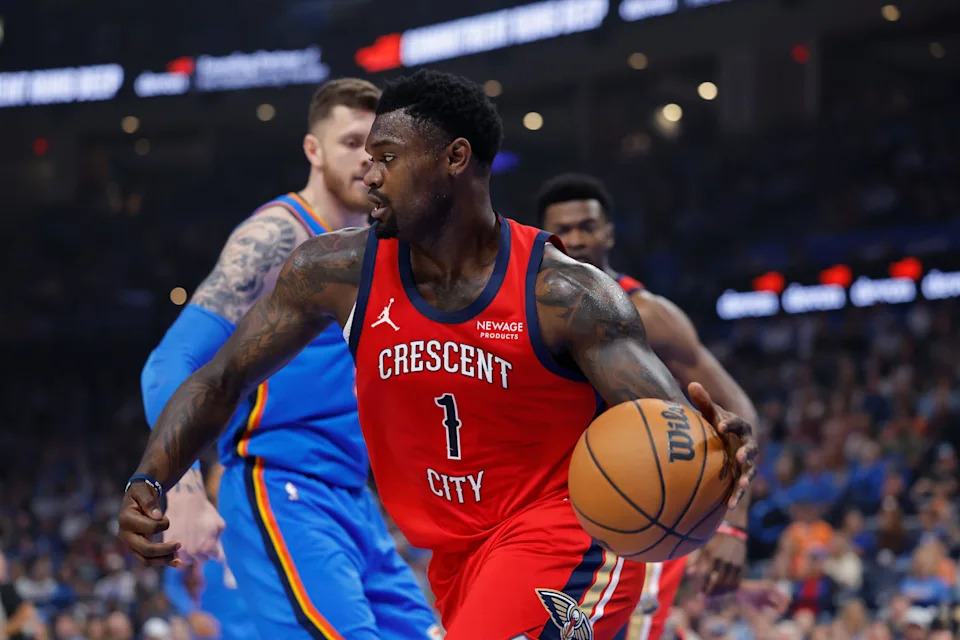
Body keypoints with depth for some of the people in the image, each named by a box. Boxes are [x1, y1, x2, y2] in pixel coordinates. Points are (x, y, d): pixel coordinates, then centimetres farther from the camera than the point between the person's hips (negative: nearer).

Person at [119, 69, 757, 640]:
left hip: (565, 547, -6)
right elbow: (224, 381, 3)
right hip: (460, 558, 6)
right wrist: (148, 484, -12)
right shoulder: (340, 272, -5)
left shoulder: (566, 294, -17)